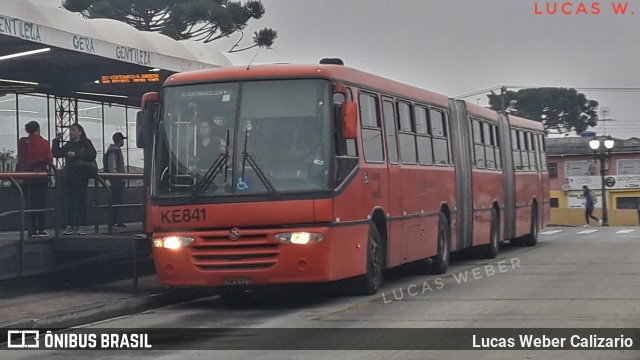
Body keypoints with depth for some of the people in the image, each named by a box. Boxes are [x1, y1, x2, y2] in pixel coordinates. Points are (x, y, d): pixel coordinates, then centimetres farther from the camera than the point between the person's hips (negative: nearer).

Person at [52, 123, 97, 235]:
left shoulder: (86, 143, 3)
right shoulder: (68, 145, 17)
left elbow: (91, 154, -13)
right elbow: (56, 153, 15)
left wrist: (76, 154, -17)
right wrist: (56, 141, 8)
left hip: (81, 177, -4)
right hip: (69, 176, 4)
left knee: (81, 201, -1)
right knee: (69, 201, 1)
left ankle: (80, 226, 3)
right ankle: (69, 225, 3)